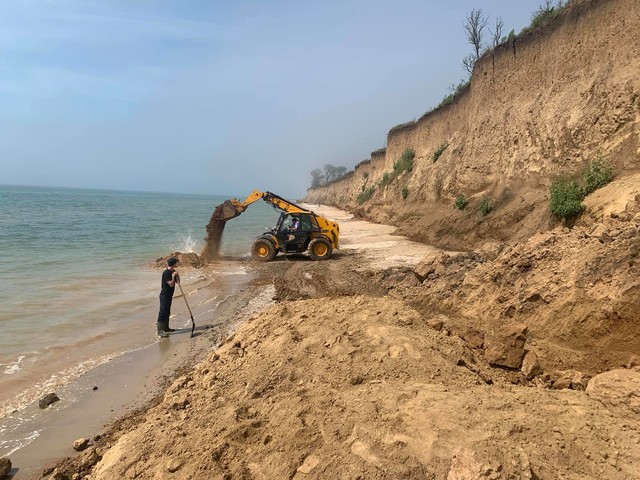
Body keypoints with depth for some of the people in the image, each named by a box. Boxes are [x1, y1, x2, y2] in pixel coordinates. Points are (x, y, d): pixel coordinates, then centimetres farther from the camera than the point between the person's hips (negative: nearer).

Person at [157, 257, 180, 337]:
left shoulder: (173, 272, 8)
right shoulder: (166, 273, -19)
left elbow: (178, 282, 9)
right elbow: (171, 284, -21)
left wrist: (177, 274, -3)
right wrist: (173, 276, -20)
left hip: (169, 295, 10)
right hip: (164, 295, -10)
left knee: (167, 312, 18)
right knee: (162, 313, -9)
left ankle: (166, 328, 29)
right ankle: (160, 331, -9)